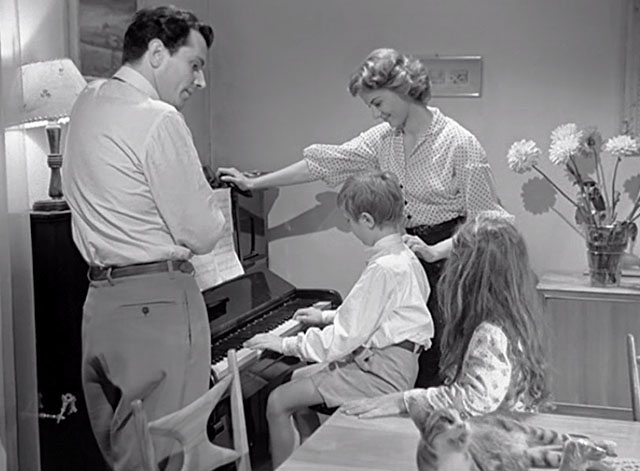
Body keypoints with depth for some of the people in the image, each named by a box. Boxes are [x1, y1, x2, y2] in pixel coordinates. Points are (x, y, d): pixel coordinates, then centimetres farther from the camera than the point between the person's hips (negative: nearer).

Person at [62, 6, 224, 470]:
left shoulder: (88, 102, 11)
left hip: (99, 298, 9)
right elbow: (202, 235, -13)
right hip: (158, 301, -8)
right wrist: (215, 214, 8)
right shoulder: (158, 119, -14)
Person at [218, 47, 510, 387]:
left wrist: (435, 251, -22)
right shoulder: (383, 138, 5)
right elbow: (326, 162, 7)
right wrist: (254, 183, 8)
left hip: (447, 259, -5)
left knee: (436, 367, -6)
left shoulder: (460, 143, -12)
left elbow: (484, 222, -11)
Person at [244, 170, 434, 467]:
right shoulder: (405, 258, 8)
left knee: (278, 403, -11)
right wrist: (327, 317, 24)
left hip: (381, 373, -11)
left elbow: (343, 339, -23)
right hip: (390, 361, 11)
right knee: (296, 379, 21)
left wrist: (286, 345, -14)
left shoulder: (383, 269, -23)